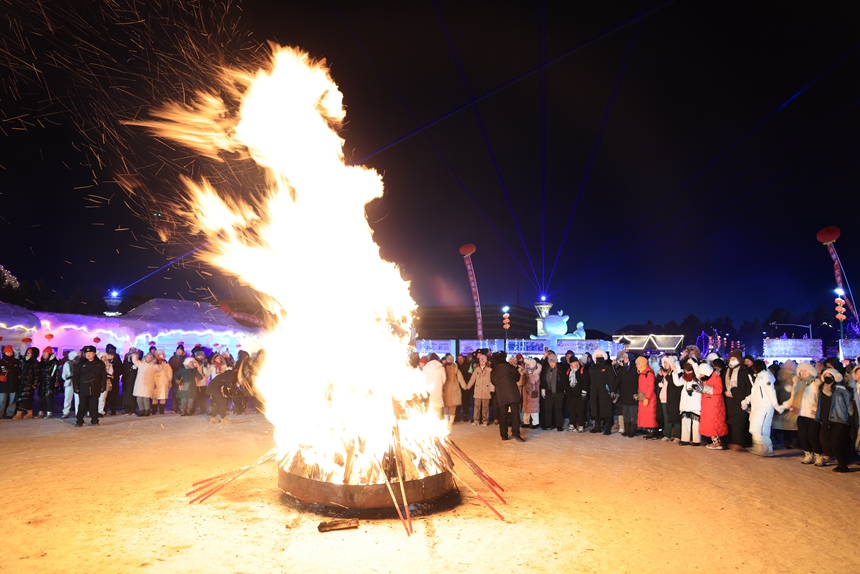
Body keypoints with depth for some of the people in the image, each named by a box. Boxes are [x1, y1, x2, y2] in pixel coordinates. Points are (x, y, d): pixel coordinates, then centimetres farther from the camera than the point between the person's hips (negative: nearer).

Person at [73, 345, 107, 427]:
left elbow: (103, 376, 5)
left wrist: (103, 387, -2)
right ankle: (79, 421, 12)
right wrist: (76, 387, -3)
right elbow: (75, 376, 5)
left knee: (94, 406, 3)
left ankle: (94, 421, 11)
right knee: (82, 406, 3)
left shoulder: (100, 364, 5)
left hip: (95, 389, 0)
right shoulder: (80, 364, 6)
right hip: (83, 389, 0)